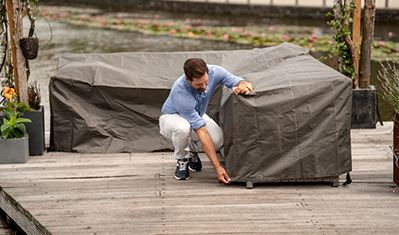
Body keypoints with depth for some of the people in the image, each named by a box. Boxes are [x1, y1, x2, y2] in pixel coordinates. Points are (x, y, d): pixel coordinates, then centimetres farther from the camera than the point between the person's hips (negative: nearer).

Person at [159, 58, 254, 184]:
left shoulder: (214, 72, -26)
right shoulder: (179, 92, -39)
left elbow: (245, 84, -18)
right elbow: (202, 131, -40)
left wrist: (245, 87, -46)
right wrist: (217, 167, -41)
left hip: (197, 115, 5)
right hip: (172, 117, -5)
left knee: (219, 140, -26)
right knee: (183, 128, -42)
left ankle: (192, 149, 8)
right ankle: (182, 160, -9)